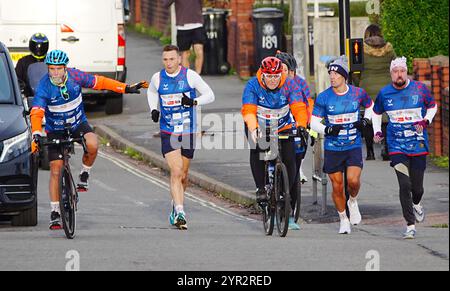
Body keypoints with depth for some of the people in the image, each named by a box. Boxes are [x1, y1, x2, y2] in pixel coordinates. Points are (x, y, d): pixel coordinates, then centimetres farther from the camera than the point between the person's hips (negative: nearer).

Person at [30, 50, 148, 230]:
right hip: (56, 130, -1)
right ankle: (55, 213, 4)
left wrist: (126, 88, -6)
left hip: (78, 124, 1)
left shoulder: (75, 76, -15)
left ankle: (84, 175, -2)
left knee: (92, 145, -31)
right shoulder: (44, 87, -22)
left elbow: (99, 82, -4)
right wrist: (36, 134, -47)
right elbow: (36, 113, -30)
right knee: (55, 170, -6)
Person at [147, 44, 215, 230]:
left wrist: (194, 101, -22)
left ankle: (175, 206, 35)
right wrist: (153, 110, 4)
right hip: (168, 133, 0)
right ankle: (180, 212, -21)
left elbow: (210, 95, -4)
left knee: (183, 175, 11)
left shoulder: (190, 76, -8)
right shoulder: (158, 78, -1)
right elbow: (151, 92, 21)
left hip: (188, 132, 0)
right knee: (176, 172, -16)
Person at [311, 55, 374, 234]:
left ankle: (353, 202, 14)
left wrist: (365, 121, 0)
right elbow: (314, 122, -4)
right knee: (337, 187, 3)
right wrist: (327, 130, -23)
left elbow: (370, 106, 18)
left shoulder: (358, 93, -3)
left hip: (354, 146, 0)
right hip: (332, 148, 0)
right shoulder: (323, 97, -7)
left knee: (353, 180, -18)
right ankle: (343, 219, 23)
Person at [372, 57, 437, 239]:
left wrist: (426, 121, -5)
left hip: (418, 145, 0)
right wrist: (377, 131, 6)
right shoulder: (384, 93, 1)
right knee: (404, 185, -13)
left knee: (417, 186, 7)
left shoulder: (419, 89, -2)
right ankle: (410, 226, -9)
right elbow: (377, 113, 20)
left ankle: (416, 204, 45)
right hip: (397, 147, 0)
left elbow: (432, 107, 13)